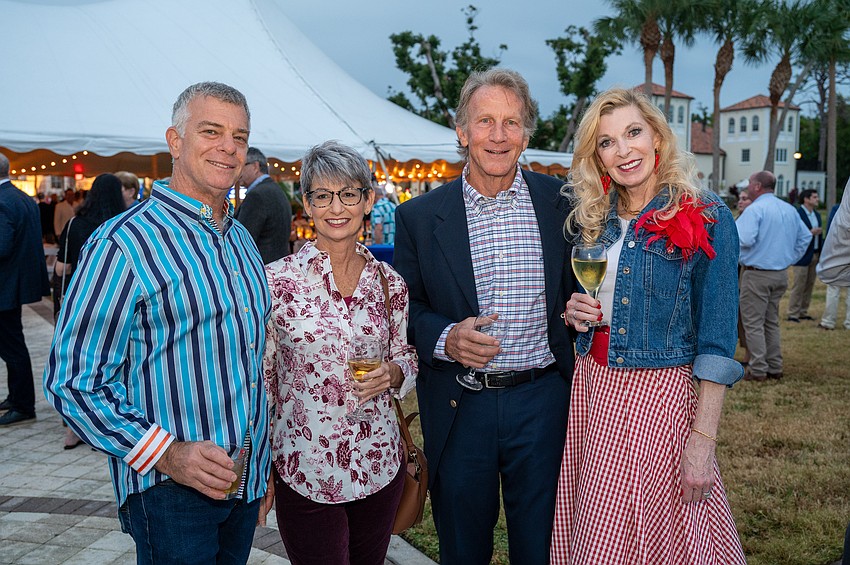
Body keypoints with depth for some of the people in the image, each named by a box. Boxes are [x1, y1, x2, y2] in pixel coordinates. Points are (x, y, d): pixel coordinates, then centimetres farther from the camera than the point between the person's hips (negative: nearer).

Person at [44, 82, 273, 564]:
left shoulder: (242, 241, 10)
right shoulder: (123, 244, -13)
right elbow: (74, 381, -14)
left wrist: (265, 466, 16)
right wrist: (168, 454, -22)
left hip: (247, 483, 7)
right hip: (170, 489, -7)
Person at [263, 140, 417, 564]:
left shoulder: (389, 283, 0)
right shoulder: (277, 280, -9)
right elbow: (259, 378, -3)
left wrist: (394, 373, -11)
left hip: (380, 466, 4)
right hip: (305, 471, -3)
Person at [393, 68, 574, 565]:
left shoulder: (559, 203, 0)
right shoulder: (420, 216, -2)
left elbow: (579, 290, 11)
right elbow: (404, 308, 3)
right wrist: (445, 337, -16)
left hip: (542, 399, 0)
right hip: (458, 407, 0)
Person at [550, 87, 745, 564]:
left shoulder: (706, 217, -9)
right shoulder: (593, 220, 7)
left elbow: (717, 342, -12)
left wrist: (703, 437, -17)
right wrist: (574, 312, -3)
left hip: (661, 395, -5)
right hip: (592, 386, 5)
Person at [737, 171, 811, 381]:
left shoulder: (755, 209, -15)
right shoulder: (790, 209, 11)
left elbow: (745, 239, -25)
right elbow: (805, 236, 17)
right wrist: (791, 258, 18)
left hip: (757, 274, -8)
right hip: (781, 274, 8)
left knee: (753, 323, -2)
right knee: (772, 322, 16)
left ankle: (758, 369, -2)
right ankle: (774, 367, 18)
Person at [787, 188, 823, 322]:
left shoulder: (817, 214, 16)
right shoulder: (797, 214, -11)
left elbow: (819, 234, 21)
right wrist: (810, 232, -22)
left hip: (815, 255, 8)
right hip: (802, 255, -8)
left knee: (809, 285, 9)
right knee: (798, 285, -5)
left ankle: (803, 312, 17)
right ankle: (793, 314, 0)